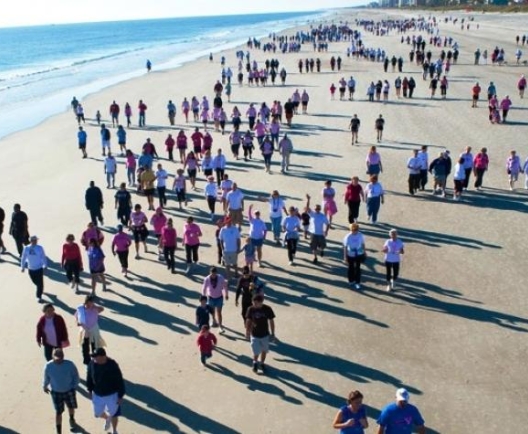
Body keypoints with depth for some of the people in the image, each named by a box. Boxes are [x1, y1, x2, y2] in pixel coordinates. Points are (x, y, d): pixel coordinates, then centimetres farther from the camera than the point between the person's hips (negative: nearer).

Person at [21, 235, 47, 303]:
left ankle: (39, 296, 11)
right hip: (31, 269, 3)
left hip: (39, 268, -3)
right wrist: (22, 267, 7)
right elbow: (23, 258, 1)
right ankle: (40, 290, 49)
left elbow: (43, 257, -4)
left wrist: (45, 265, 2)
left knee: (40, 283, -1)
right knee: (35, 282, 20)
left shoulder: (40, 248, -14)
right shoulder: (26, 248, -9)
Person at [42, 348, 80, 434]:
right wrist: (44, 387, 11)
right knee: (58, 412, 4)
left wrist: (75, 386, -7)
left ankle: (72, 420, 55)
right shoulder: (48, 366, -22)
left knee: (71, 407, 24)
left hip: (69, 390, 1)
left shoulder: (69, 364, -25)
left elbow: (75, 375, -9)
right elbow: (46, 378, -3)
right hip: (56, 392, -1)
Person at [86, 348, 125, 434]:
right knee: (98, 413, 19)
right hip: (97, 394, 3)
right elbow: (89, 377, 2)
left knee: (113, 414, 14)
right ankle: (107, 418, 54)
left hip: (111, 395, -3)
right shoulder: (92, 363, -17)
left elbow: (119, 381, -18)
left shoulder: (112, 365, -27)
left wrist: (120, 396, -14)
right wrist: (90, 390, 8)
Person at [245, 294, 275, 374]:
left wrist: (272, 333, -2)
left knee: (264, 351, 17)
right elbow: (248, 321, -2)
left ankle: (262, 363, 44)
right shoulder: (251, 309, -16)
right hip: (254, 335, -1)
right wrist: (247, 332, 2)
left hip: (265, 334, 1)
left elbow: (271, 321, -6)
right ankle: (255, 363, 33)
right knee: (256, 352, 1)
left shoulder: (267, 309, -18)